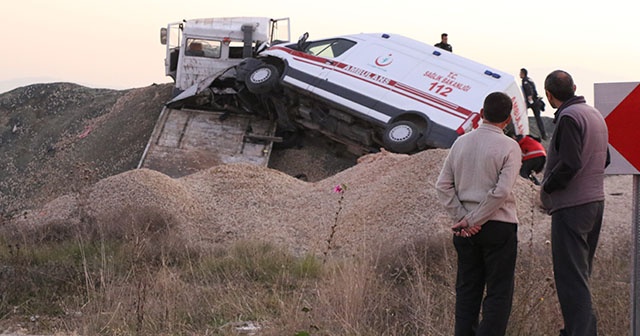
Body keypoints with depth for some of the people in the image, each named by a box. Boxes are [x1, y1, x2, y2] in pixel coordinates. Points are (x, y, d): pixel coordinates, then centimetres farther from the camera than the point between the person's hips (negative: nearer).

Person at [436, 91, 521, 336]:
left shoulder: (460, 142, 6)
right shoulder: (509, 146, -8)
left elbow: (443, 186, 3)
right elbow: (502, 191, -18)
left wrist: (462, 218, -2)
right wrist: (472, 221, -12)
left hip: (465, 229, 5)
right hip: (498, 225, -5)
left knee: (467, 289, 12)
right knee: (498, 293, 1)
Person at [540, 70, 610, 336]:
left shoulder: (569, 117, -16)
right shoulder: (595, 115, 13)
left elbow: (570, 164, -25)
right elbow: (604, 160, 20)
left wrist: (547, 187, -11)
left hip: (571, 207, -10)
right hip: (595, 201, 10)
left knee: (570, 276, -7)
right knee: (580, 272, 19)